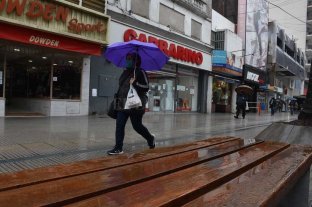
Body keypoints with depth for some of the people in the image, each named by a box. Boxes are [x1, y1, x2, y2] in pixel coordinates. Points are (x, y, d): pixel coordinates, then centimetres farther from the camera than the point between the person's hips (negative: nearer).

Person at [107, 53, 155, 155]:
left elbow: (146, 87, -11)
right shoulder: (125, 72, 16)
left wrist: (135, 83, -23)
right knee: (119, 126, -1)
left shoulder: (140, 72, -5)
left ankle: (150, 138, 31)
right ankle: (118, 148, 5)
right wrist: (117, 96, 20)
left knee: (137, 126, 4)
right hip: (123, 104, 7)